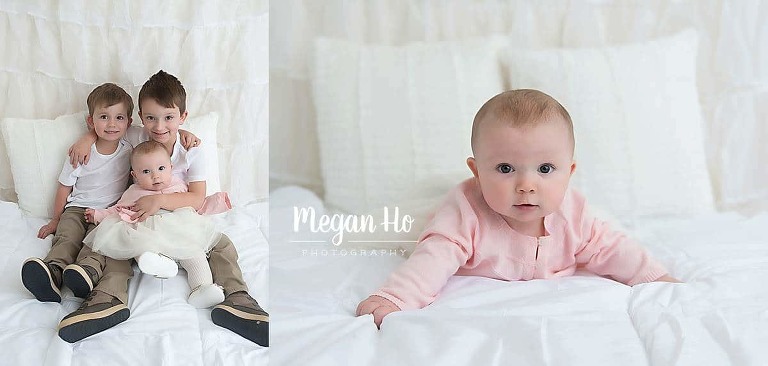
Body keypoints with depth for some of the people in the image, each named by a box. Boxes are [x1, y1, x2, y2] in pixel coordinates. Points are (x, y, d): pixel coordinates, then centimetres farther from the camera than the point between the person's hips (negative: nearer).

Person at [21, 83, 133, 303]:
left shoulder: (130, 150, 3)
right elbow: (64, 188, 9)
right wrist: (55, 220, 14)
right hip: (77, 208, 0)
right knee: (66, 237, -29)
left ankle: (88, 270, -60)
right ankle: (53, 272, -56)